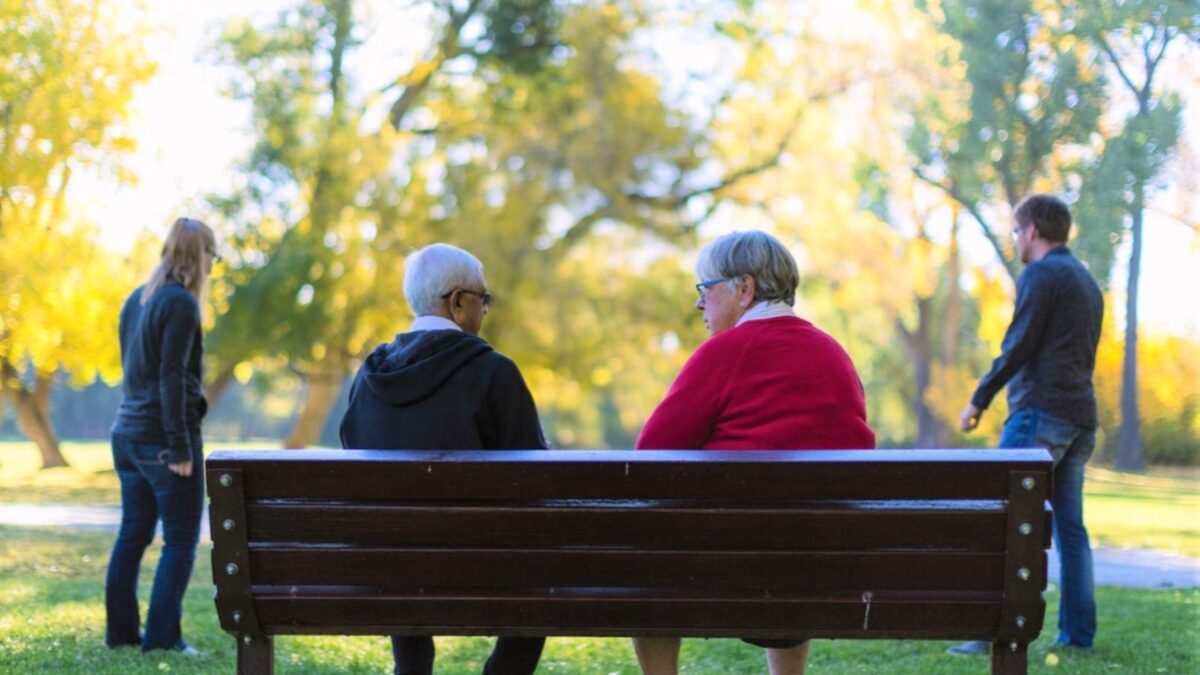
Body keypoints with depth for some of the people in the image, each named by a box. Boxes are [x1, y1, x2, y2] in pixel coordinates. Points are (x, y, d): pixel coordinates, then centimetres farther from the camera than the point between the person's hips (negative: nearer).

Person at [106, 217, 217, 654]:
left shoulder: (136, 300, 13)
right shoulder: (181, 303, -13)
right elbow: (171, 377, -18)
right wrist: (180, 448, -17)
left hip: (128, 433, 8)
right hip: (164, 436, -8)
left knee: (132, 534, 13)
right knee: (181, 539, -1)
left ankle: (121, 631, 17)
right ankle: (162, 636, -4)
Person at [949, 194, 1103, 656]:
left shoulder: (1041, 274, -6)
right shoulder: (1088, 282, 22)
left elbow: (1018, 345, -13)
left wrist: (978, 400, -10)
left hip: (1040, 410, -9)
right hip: (1080, 418, 9)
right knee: (1069, 525, 9)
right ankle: (1078, 632, 7)